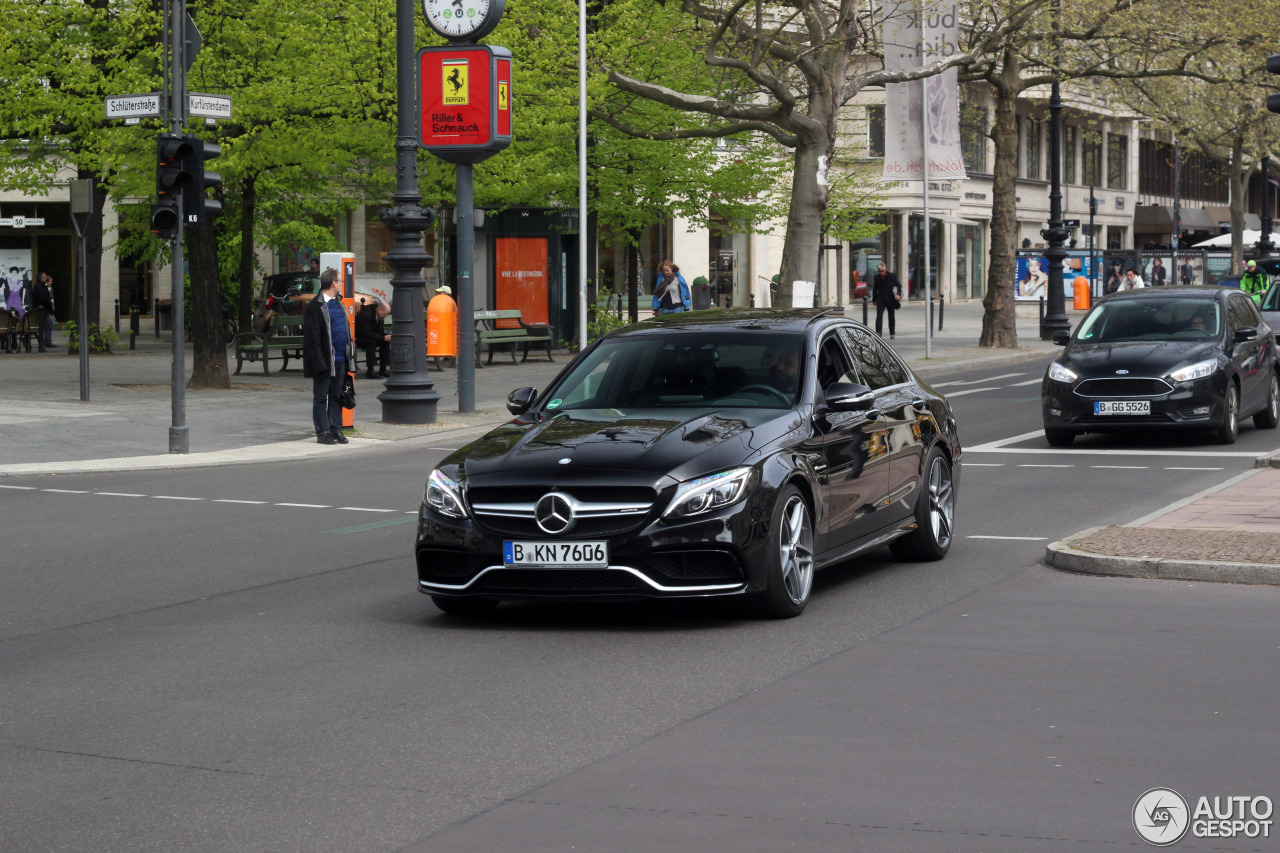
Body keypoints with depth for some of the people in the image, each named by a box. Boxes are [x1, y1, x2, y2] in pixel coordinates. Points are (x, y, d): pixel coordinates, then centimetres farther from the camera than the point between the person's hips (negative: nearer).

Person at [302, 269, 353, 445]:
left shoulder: (339, 304, 17)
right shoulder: (315, 306, -9)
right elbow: (312, 336, -12)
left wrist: (350, 355, 14)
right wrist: (319, 361, -18)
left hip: (340, 360, 7)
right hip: (325, 361, -7)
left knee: (336, 396, 11)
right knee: (321, 397, 1)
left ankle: (336, 429, 16)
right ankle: (323, 432, 4)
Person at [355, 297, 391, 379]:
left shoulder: (378, 315, 1)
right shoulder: (365, 314, -27)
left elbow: (380, 331, 7)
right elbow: (366, 333, -32)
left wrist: (387, 336, -16)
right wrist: (383, 337, -32)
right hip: (357, 338, -9)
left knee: (386, 342, -9)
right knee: (371, 342, -35)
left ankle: (383, 370, -8)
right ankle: (369, 371, -32)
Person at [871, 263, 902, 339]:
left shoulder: (892, 276, -5)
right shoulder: (877, 277, 1)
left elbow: (898, 285, -4)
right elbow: (875, 289, 11)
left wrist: (898, 294, -21)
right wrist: (874, 300, 12)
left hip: (890, 299, -1)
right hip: (881, 298, 1)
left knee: (891, 317, 9)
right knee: (879, 316, -13)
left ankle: (892, 334, 20)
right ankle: (878, 333, -15)